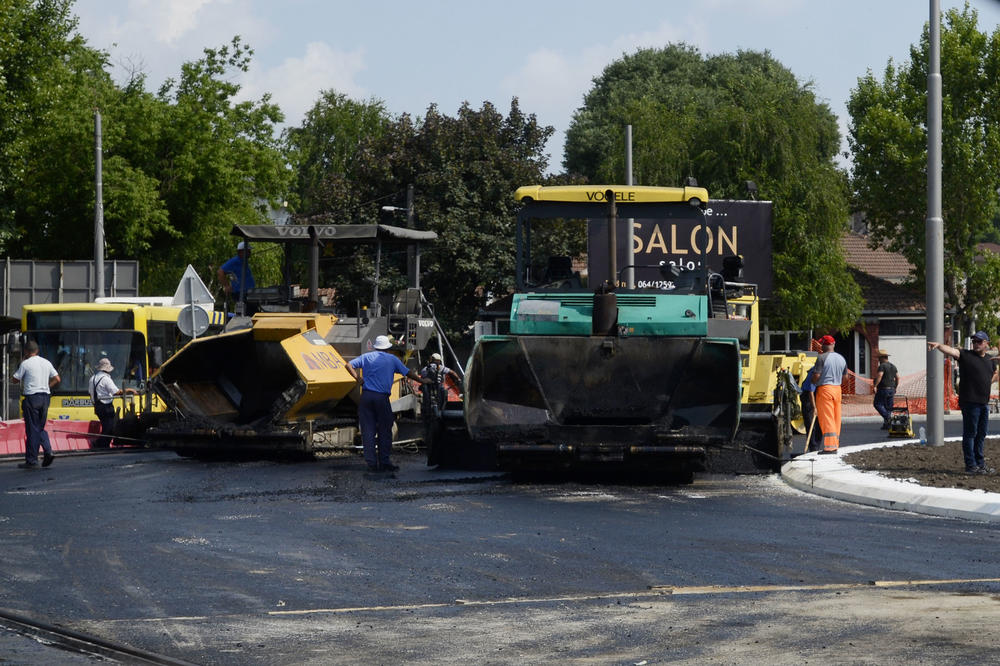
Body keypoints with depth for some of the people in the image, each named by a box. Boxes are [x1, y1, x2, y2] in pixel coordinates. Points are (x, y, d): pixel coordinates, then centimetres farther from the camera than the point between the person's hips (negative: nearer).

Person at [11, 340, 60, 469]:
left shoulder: (25, 364, -7)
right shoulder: (46, 363, 10)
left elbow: (15, 380, -1)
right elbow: (57, 379, 11)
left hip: (31, 397, -5)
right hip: (45, 397, 5)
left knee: (32, 429, -2)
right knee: (41, 428, 16)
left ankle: (32, 461, 0)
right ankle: (48, 451, -4)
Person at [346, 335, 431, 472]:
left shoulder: (366, 357, 11)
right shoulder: (392, 359, 7)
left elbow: (349, 365, 1)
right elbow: (408, 373, 12)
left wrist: (358, 378, 3)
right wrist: (422, 380, 25)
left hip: (366, 396, 2)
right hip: (382, 398, -2)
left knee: (368, 430, 4)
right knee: (384, 431, 6)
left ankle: (371, 463, 1)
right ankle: (384, 463, 4)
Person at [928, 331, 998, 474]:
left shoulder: (989, 360, 16)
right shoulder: (965, 355, -3)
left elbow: (994, 374, 35)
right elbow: (950, 351, -20)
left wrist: (987, 384, 16)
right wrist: (939, 345, -40)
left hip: (984, 403, 7)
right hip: (969, 402, -7)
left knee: (981, 434, 13)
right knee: (970, 434, -5)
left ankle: (980, 464, 21)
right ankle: (971, 466, -3)